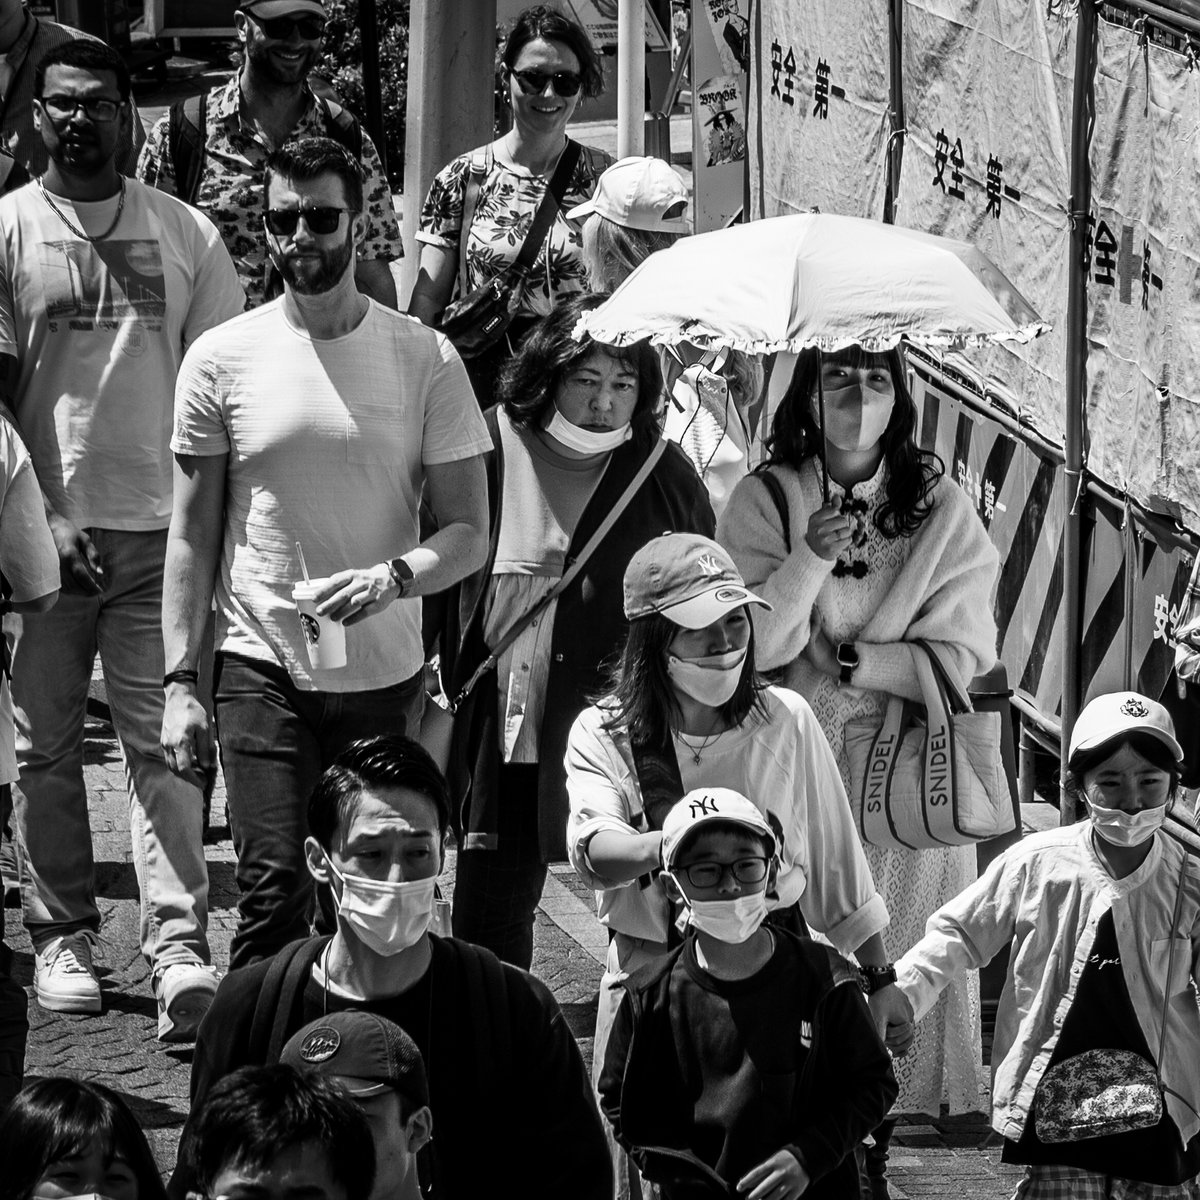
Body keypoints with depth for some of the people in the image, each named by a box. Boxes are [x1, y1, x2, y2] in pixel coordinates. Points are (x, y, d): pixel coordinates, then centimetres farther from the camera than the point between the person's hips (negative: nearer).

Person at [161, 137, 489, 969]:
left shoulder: (426, 360, -1)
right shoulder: (222, 360, 0)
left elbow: (468, 533, -1)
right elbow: (191, 535, 5)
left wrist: (394, 576, -22)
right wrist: (180, 681, -2)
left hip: (387, 676, 1)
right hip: (263, 669, -1)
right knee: (275, 892, -11)